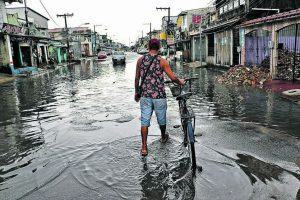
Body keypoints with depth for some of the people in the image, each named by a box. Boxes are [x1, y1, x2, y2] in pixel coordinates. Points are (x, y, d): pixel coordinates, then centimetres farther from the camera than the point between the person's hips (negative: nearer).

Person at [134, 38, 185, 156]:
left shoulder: (140, 60, 2)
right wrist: (180, 82, 13)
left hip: (145, 95, 2)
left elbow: (137, 78, 7)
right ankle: (163, 137, 44)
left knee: (144, 121, 5)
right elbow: (173, 78, -7)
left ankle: (144, 147, 5)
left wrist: (136, 92, 19)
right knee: (161, 118, 20)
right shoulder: (162, 61, -7)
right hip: (159, 95, -2)